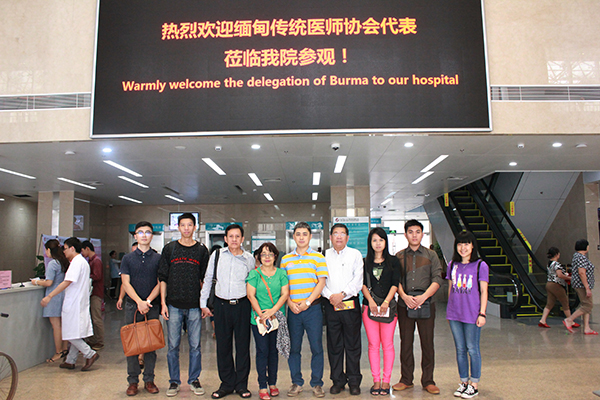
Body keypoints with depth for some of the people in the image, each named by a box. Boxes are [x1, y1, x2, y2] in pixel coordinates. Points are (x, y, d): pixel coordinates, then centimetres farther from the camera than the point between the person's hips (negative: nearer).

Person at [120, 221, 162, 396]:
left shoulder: (158, 258, 5)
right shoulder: (127, 258, 6)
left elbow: (160, 283, 1)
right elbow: (126, 283, -1)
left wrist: (148, 301, -12)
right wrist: (139, 302, -13)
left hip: (152, 306, 0)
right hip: (132, 305, 0)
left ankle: (149, 380, 14)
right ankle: (133, 381, 13)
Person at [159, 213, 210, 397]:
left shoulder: (202, 250, 5)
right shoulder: (169, 249, 5)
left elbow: (204, 279, 8)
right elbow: (163, 277, 6)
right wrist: (163, 302, -1)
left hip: (194, 306, 0)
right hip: (173, 305, 0)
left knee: (195, 346, 6)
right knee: (173, 345, 6)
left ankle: (194, 380, 20)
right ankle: (174, 381, 20)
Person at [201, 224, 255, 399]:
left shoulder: (249, 259, 1)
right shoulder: (217, 255, 2)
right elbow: (208, 279, 9)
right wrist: (203, 303, 8)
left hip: (242, 305, 0)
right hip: (221, 305, 1)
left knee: (243, 345, 5)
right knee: (223, 345, 7)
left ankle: (241, 384, 19)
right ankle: (227, 384, 21)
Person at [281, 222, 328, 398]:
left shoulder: (318, 257, 3)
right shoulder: (285, 259, 9)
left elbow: (321, 282, -3)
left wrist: (307, 302, -11)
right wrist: (290, 303, -5)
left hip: (313, 308, -2)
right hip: (293, 309, 2)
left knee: (317, 347, 2)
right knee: (293, 348, 8)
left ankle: (317, 383, 16)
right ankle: (296, 382, 22)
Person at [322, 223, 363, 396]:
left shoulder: (355, 254, 6)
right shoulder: (324, 255, 10)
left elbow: (358, 279, -3)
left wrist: (342, 294, -12)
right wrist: (330, 296, -9)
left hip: (350, 303, -1)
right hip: (331, 305, 2)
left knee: (352, 344, 3)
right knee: (334, 344, 7)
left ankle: (354, 381, 15)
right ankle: (338, 380, 18)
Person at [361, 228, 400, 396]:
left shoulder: (393, 261, 7)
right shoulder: (365, 262, 10)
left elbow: (395, 283, -1)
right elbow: (363, 284, 3)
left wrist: (386, 302, -13)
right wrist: (371, 301, -11)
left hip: (388, 306, -1)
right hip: (369, 307, 1)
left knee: (387, 344, 0)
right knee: (373, 345, 3)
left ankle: (386, 381, 9)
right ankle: (376, 380, 11)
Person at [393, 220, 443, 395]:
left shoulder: (431, 255, 7)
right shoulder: (399, 256, 9)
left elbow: (437, 279, -2)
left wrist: (423, 296, -15)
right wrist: (404, 296, -14)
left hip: (426, 303, -1)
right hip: (404, 304, 1)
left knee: (427, 343, 3)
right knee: (406, 342, 7)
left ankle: (428, 381, 16)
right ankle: (406, 379, 19)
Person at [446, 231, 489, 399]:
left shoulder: (480, 265, -4)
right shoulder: (452, 265, 8)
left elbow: (483, 291, -4)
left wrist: (482, 313, -9)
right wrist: (449, 311, 14)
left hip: (472, 314, -4)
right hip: (454, 314, 4)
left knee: (472, 349, 4)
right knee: (460, 349, 12)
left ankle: (474, 384, 18)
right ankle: (463, 382, 24)